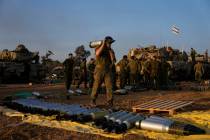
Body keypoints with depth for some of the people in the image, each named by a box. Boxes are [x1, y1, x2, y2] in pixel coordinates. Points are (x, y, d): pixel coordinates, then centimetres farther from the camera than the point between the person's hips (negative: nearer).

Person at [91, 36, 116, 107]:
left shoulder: (111, 50, 9)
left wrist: (109, 49, -10)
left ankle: (110, 102, -2)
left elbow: (113, 59, -8)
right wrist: (103, 44, -22)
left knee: (109, 86, -8)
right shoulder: (99, 48, -1)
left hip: (108, 71, 3)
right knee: (96, 86, 1)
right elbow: (97, 54, -26)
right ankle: (93, 100, 16)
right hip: (99, 70, -2)